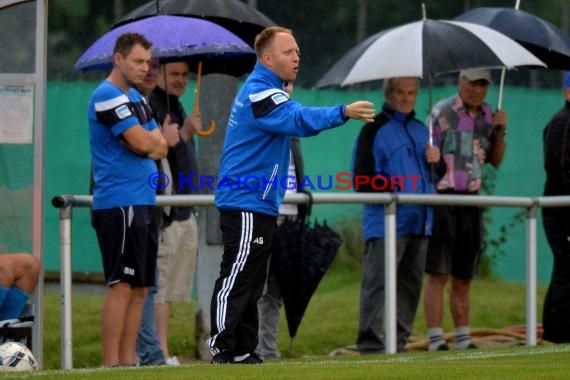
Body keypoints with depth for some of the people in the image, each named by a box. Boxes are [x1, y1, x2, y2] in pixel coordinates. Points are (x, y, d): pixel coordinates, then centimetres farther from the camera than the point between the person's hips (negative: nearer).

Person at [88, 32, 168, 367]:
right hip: (120, 204, -9)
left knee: (140, 288, 8)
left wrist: (147, 142, -7)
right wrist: (153, 140, 4)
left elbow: (161, 147, 13)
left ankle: (128, 360, 10)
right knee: (122, 285, -11)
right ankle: (111, 363, -11)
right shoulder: (108, 96, -11)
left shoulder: (136, 98, 19)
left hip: (144, 202, 9)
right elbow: (143, 143, -17)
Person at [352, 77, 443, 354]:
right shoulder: (375, 130, 0)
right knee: (378, 282, -13)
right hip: (386, 224, -7)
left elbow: (439, 174, 26)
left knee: (410, 284, 8)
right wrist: (392, 190, -18)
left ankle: (399, 342, 14)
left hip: (419, 222, 7)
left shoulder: (421, 130, 21)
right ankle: (371, 342, -15)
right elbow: (363, 180, -7)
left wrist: (437, 161, 4)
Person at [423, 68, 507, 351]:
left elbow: (495, 161, 13)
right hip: (443, 198, -6)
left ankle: (463, 339, 15)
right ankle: (435, 339, -11)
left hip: (471, 201, 6)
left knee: (463, 278, 10)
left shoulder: (487, 115, 11)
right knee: (438, 274, -9)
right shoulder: (442, 113, -6)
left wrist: (500, 131, -2)